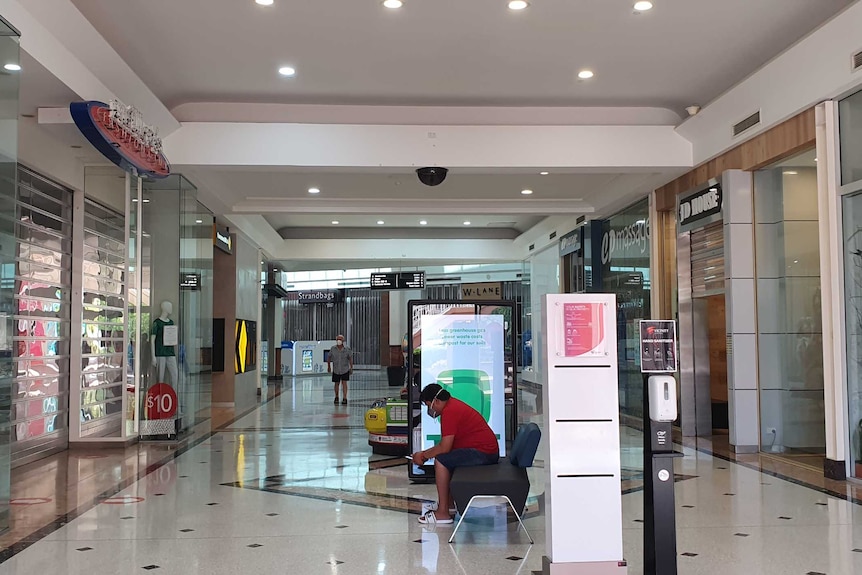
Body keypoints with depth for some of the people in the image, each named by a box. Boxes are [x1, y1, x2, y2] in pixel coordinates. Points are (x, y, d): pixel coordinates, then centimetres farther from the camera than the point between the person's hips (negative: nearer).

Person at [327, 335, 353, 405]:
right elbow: (329, 357, 6)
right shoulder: (333, 348, -6)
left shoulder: (347, 349, -10)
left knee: (344, 383, -9)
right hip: (336, 370, 2)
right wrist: (329, 366, 8)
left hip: (345, 369, -2)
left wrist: (351, 368, -8)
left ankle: (344, 398, -9)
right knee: (336, 384, 10)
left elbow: (350, 358, -4)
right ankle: (336, 397, 29)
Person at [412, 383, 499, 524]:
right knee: (447, 459, 21)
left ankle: (443, 513, -12)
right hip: (488, 451, 11)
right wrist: (425, 453, 15)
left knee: (441, 461, -15)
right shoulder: (453, 404, 15)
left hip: (483, 453, -11)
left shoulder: (449, 412, -16)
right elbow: (446, 444, 20)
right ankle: (449, 504, 23)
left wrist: (423, 455, -4)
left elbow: (444, 447, -19)